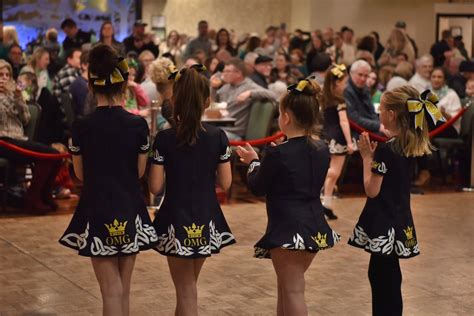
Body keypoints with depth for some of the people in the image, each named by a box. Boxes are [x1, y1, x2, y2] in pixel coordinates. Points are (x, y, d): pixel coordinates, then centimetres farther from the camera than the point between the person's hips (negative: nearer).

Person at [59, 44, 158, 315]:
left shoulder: (82, 127, -9)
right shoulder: (139, 125, -7)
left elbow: (81, 175, 1)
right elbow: (140, 172, 2)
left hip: (98, 212, -1)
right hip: (130, 212, 2)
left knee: (111, 292, 3)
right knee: (124, 290, 15)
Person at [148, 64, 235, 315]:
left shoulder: (164, 139, -12)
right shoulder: (218, 137, -6)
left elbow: (155, 187, -9)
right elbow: (225, 183, -2)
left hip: (176, 220, -3)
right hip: (207, 220, 3)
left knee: (186, 290, 6)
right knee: (188, 284, 23)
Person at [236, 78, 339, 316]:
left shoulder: (277, 153, -18)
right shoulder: (322, 150, 2)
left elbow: (257, 188, -6)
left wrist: (253, 162, 12)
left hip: (287, 228, -7)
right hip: (315, 228, 7)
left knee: (293, 290, -2)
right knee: (287, 284, 22)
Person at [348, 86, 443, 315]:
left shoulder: (385, 150, -19)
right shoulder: (411, 147, 5)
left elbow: (372, 190, -16)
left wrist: (367, 157, -8)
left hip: (383, 223, -8)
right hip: (399, 220, 8)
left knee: (382, 276, -1)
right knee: (386, 275, 18)